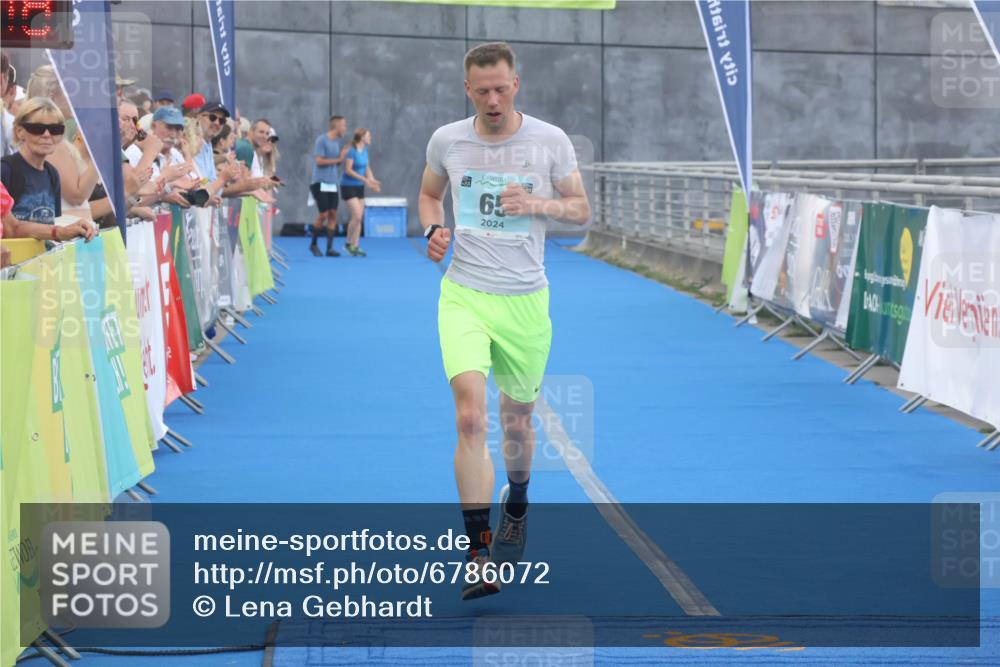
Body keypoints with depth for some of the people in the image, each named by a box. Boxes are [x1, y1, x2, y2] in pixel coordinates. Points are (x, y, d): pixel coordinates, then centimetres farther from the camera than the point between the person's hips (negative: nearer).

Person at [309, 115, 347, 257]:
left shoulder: (337, 141, 13)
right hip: (321, 183, -7)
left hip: (333, 184, 7)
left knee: (333, 214, -1)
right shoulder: (321, 140, -10)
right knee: (323, 214, -8)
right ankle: (313, 244, 11)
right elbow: (319, 161, -15)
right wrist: (337, 160, -9)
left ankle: (329, 248, 1)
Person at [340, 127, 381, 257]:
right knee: (356, 216, -15)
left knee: (359, 218, 6)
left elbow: (367, 168, 15)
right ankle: (348, 244, 1)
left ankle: (355, 246, 12)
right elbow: (348, 170, -19)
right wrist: (364, 179, -23)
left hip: (359, 187, 8)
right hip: (349, 186, -8)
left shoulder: (365, 150, 7)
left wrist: (372, 180, -1)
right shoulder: (351, 151, -16)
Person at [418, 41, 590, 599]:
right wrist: (434, 229, -2)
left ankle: (516, 508, 46)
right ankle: (479, 552, -19)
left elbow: (581, 209, 5)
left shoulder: (550, 141, -2)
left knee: (517, 423, 13)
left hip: (525, 300, 1)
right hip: (463, 296, 0)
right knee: (470, 415, -19)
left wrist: (538, 203, -15)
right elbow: (429, 194, 19)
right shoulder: (447, 141, 1)